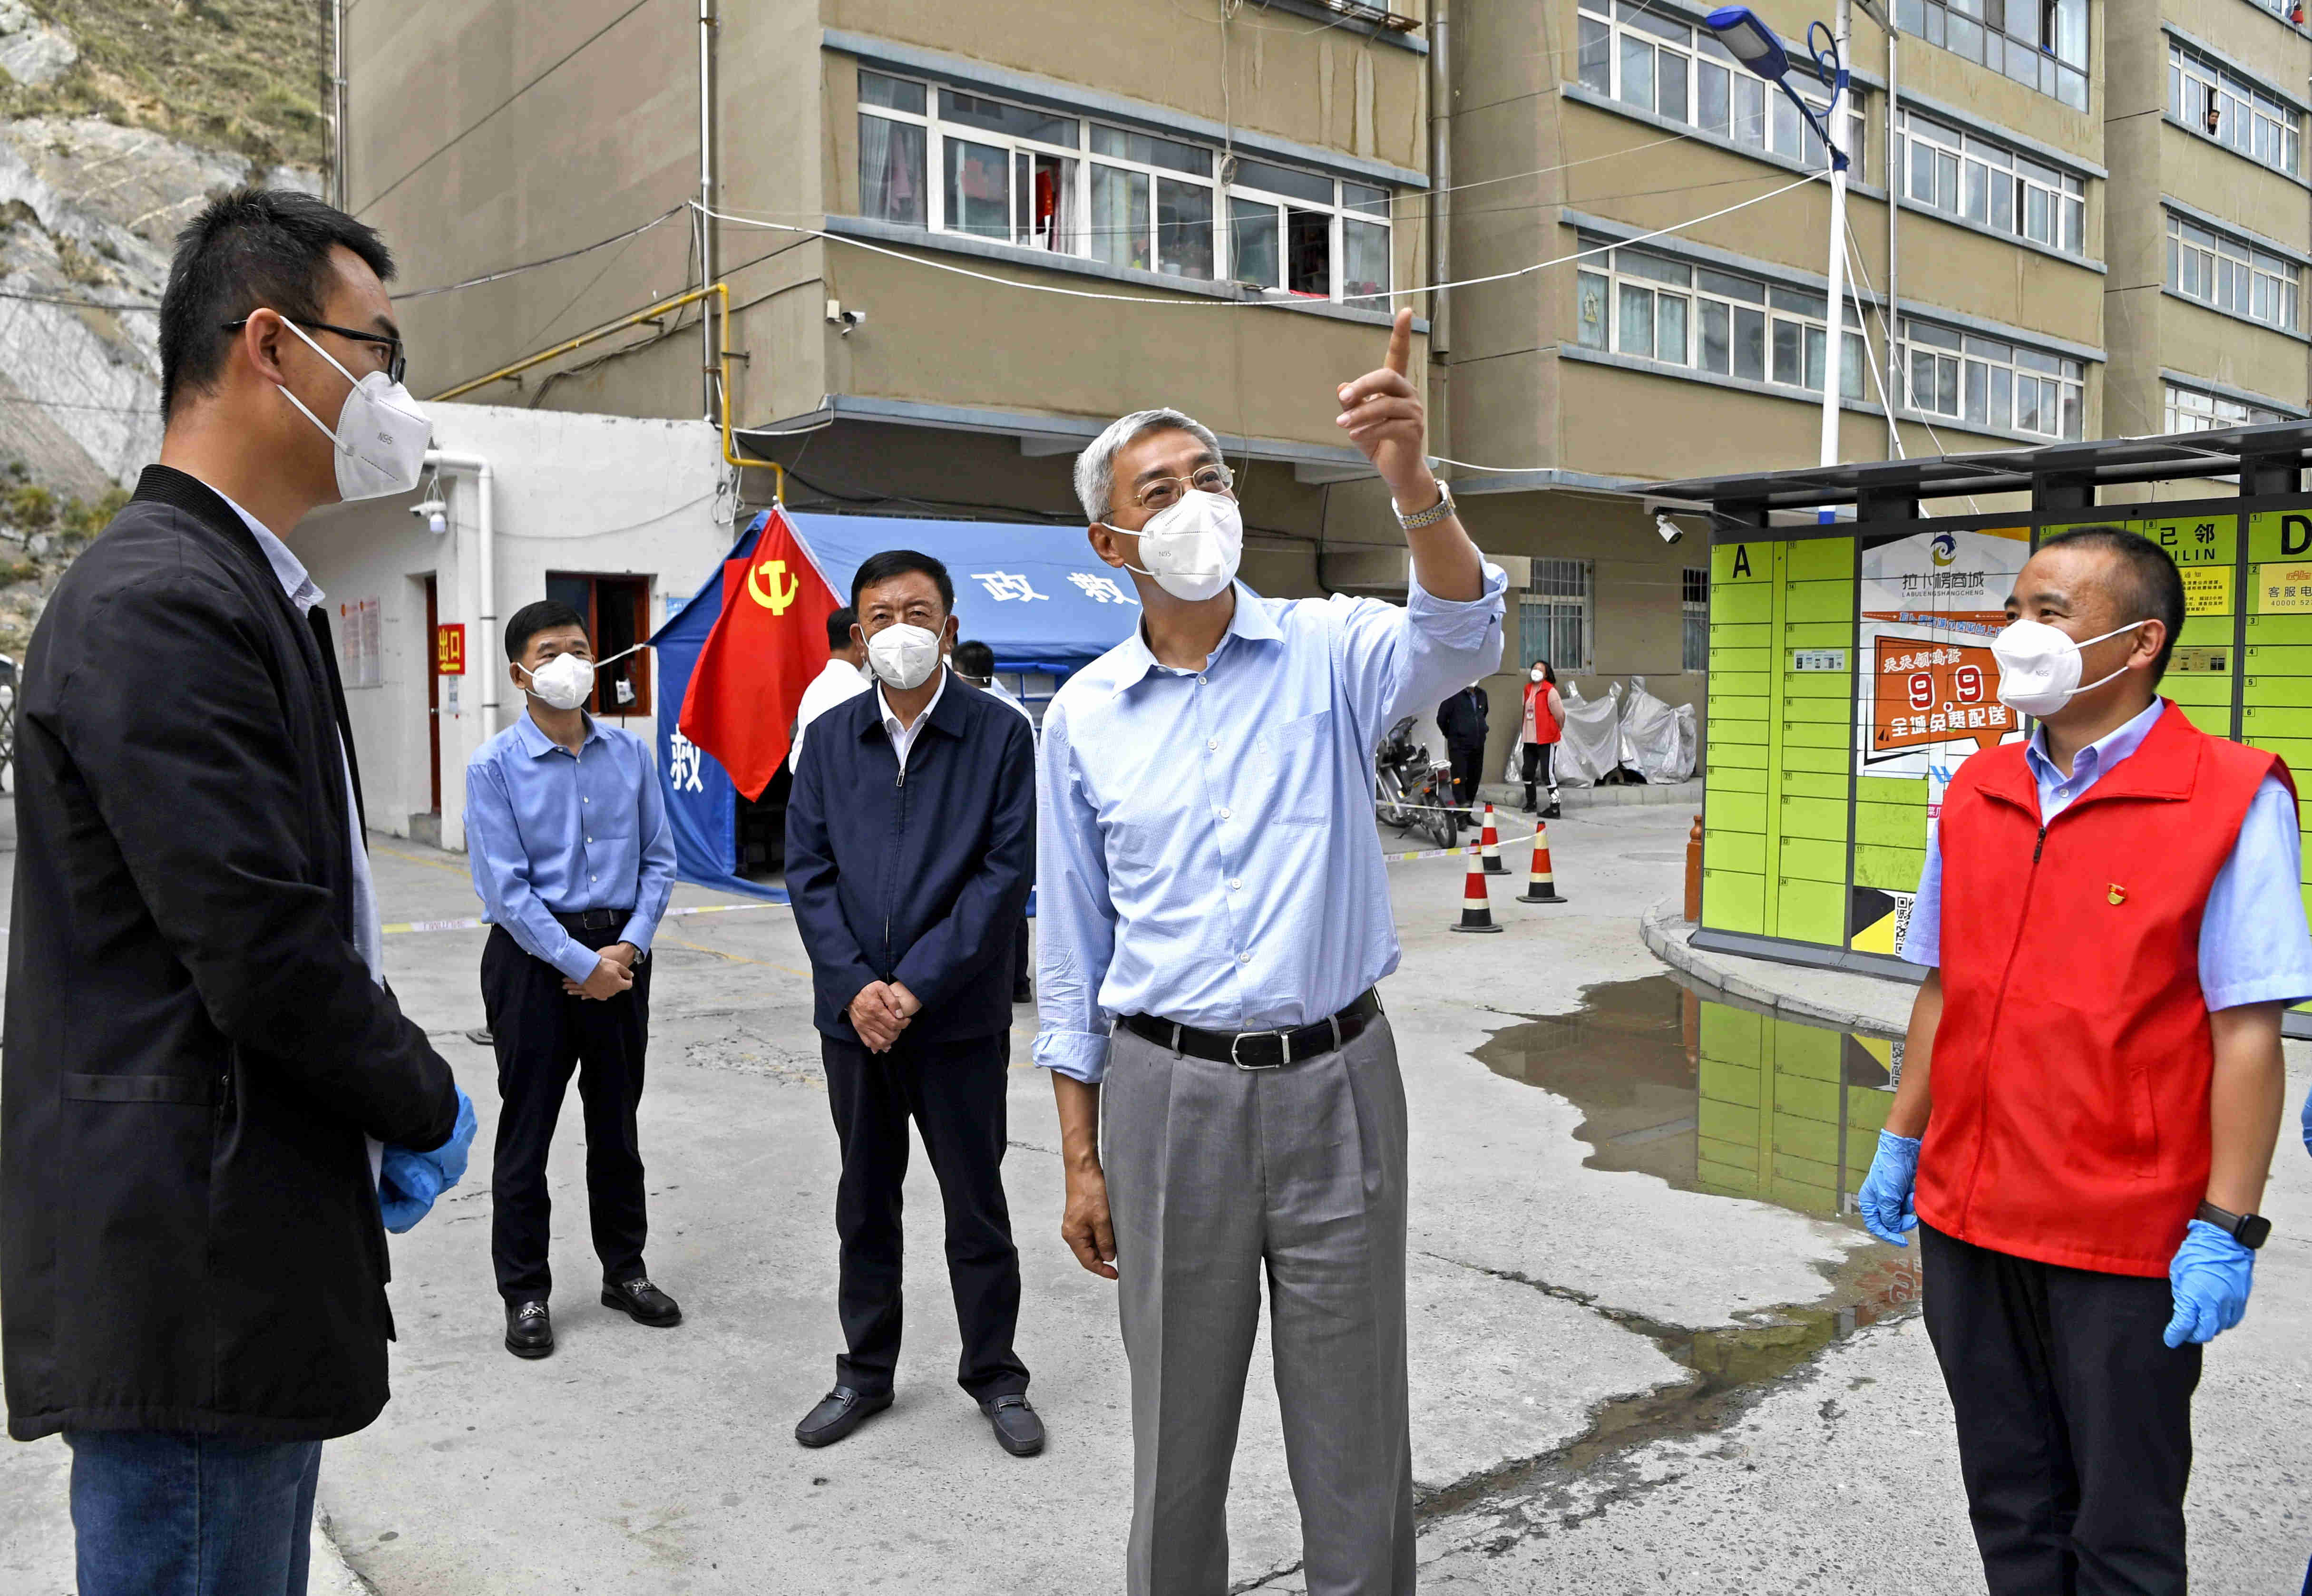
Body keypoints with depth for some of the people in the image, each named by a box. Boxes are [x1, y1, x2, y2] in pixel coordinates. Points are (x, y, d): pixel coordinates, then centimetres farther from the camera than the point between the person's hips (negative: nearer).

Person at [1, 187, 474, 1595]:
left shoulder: (242, 590, 14)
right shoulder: (160, 603, -18)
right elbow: (261, 952, -23)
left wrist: (381, 1127, 8)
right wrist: (428, 1106, -6)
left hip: (245, 1268, 10)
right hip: (189, 1280, -10)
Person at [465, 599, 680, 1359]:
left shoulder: (630, 753, 2)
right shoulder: (495, 766, -9)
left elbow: (660, 860, 4)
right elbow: (505, 889, -13)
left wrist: (630, 946, -8)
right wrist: (583, 964, -14)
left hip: (620, 952, 4)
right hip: (534, 955, -4)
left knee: (617, 1119, 15)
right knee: (527, 1127, 6)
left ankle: (625, 1269, 30)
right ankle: (525, 1292, 20)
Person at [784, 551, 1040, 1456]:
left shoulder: (1000, 735, -5)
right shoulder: (832, 740, 6)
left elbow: (1007, 873, -10)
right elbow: (807, 871, 2)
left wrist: (918, 984, -15)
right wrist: (854, 985, -11)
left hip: (961, 1017, -3)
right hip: (854, 1014, 3)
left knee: (976, 1206, 9)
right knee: (865, 1202, 16)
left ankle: (994, 1378, 26)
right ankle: (865, 1372, 32)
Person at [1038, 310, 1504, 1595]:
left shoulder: (1329, 650, -2)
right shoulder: (1084, 715, 2)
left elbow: (1460, 640, -24)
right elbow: (1072, 950, 6)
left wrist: (1413, 486, -42)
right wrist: (1082, 1159, 5)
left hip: (1337, 1079, -1)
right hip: (1169, 1092, 1)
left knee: (1358, 1437, 12)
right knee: (1179, 1432, 15)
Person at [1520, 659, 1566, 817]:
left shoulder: (1550, 691, -12)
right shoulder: (1528, 689, 9)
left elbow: (1560, 714, -10)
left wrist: (1555, 731, 3)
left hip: (1546, 739, -7)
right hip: (1529, 739, 7)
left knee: (1547, 774, -8)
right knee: (1528, 772, 14)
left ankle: (1555, 808, -3)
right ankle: (1531, 803, 31)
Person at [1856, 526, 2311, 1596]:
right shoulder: (1976, 794, 8)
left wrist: (2226, 1231, -14)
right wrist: (1901, 1143, 13)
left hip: (2129, 1245, -5)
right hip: (1966, 1222, 5)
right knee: (2009, 1507, 18)